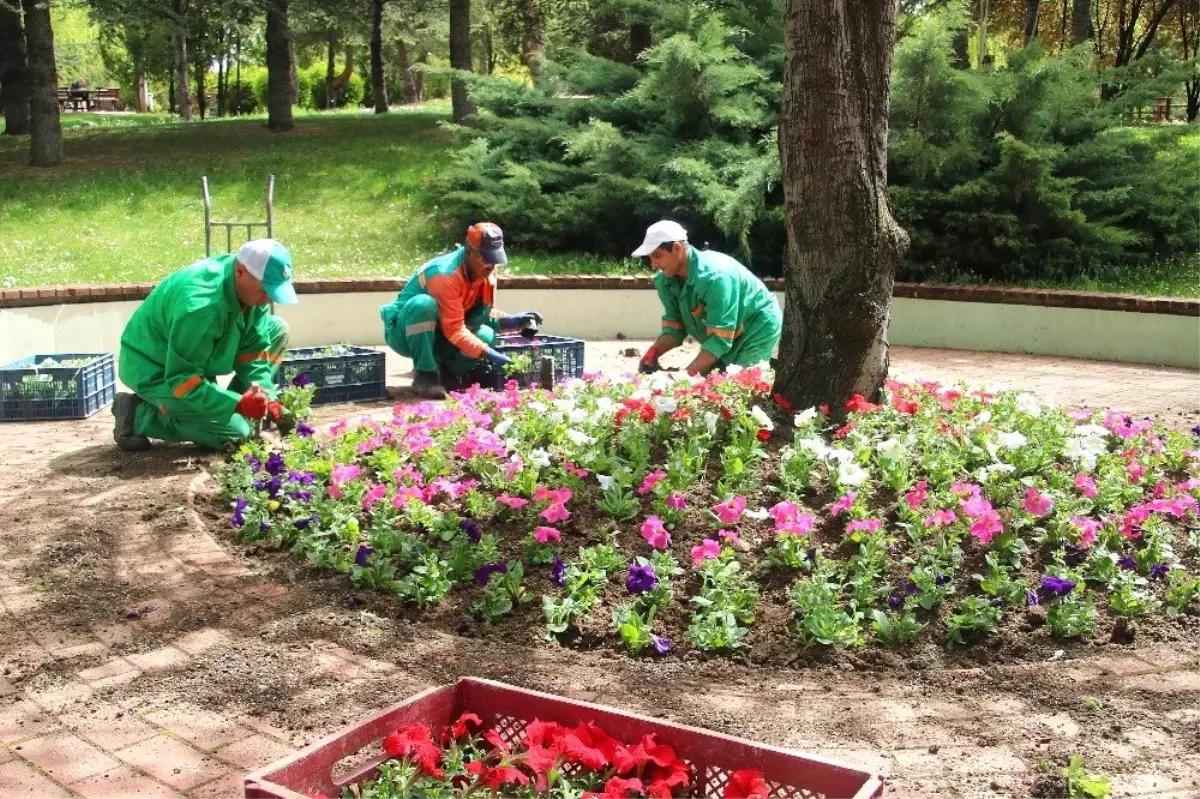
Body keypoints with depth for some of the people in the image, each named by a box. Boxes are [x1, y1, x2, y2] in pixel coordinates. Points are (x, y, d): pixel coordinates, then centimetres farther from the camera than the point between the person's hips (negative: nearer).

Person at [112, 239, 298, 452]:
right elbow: (182, 379, -32)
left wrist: (265, 396, -17)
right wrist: (237, 403, -37)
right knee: (236, 432, -20)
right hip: (152, 371, -8)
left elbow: (253, 350, -4)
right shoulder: (200, 306, -36)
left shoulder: (251, 289, -11)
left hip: (195, 362, 8)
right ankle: (140, 415, -7)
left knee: (278, 330, -2)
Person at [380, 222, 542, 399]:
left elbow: (483, 313, 5)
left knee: (486, 335, -19)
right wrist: (489, 355, -38)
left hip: (436, 336, 6)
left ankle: (444, 368, 5)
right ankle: (425, 374, -26)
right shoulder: (445, 274, -30)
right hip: (404, 333, -6)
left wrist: (510, 320, -15)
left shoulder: (486, 271, -7)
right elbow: (454, 330, -31)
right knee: (424, 304, -38)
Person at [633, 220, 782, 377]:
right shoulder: (664, 280, -11)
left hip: (758, 331, -8)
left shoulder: (714, 276, -35)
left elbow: (720, 338, -35)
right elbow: (674, 327, -4)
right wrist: (653, 352, -24)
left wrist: (687, 375, -41)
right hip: (722, 335, 8)